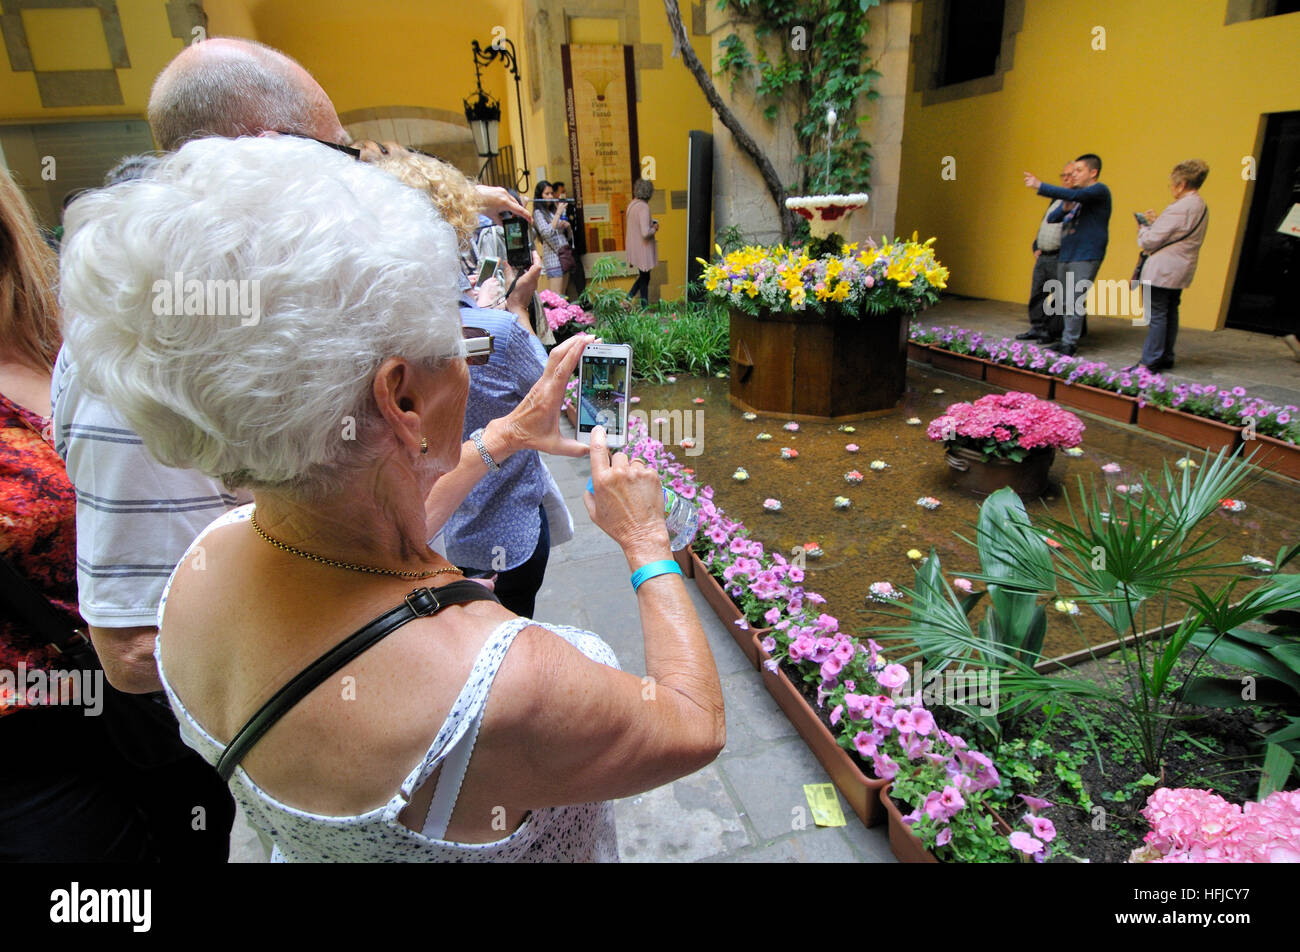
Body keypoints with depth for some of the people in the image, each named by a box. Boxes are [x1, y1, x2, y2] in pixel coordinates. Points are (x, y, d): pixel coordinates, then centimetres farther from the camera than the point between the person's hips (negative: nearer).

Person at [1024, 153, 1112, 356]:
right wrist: (1064, 209, -6)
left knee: (1075, 301, -13)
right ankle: (1070, 344, 18)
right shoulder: (1074, 196, 19)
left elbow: (1073, 195, -24)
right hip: (1065, 256, 8)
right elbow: (1051, 219, 16)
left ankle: (1069, 344, -12)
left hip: (1086, 257, -8)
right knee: (1067, 303, 10)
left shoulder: (1099, 191, -6)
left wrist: (1040, 186, -25)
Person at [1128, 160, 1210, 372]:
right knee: (1170, 313, 15)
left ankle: (1150, 362, -6)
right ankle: (1166, 358, 22)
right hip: (1180, 270, 10)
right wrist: (1155, 222, 13)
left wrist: (1143, 228, 3)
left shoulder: (1180, 208, -17)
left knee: (1156, 315, -8)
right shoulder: (1200, 206, 14)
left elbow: (1151, 241, -17)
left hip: (1163, 271, -10)